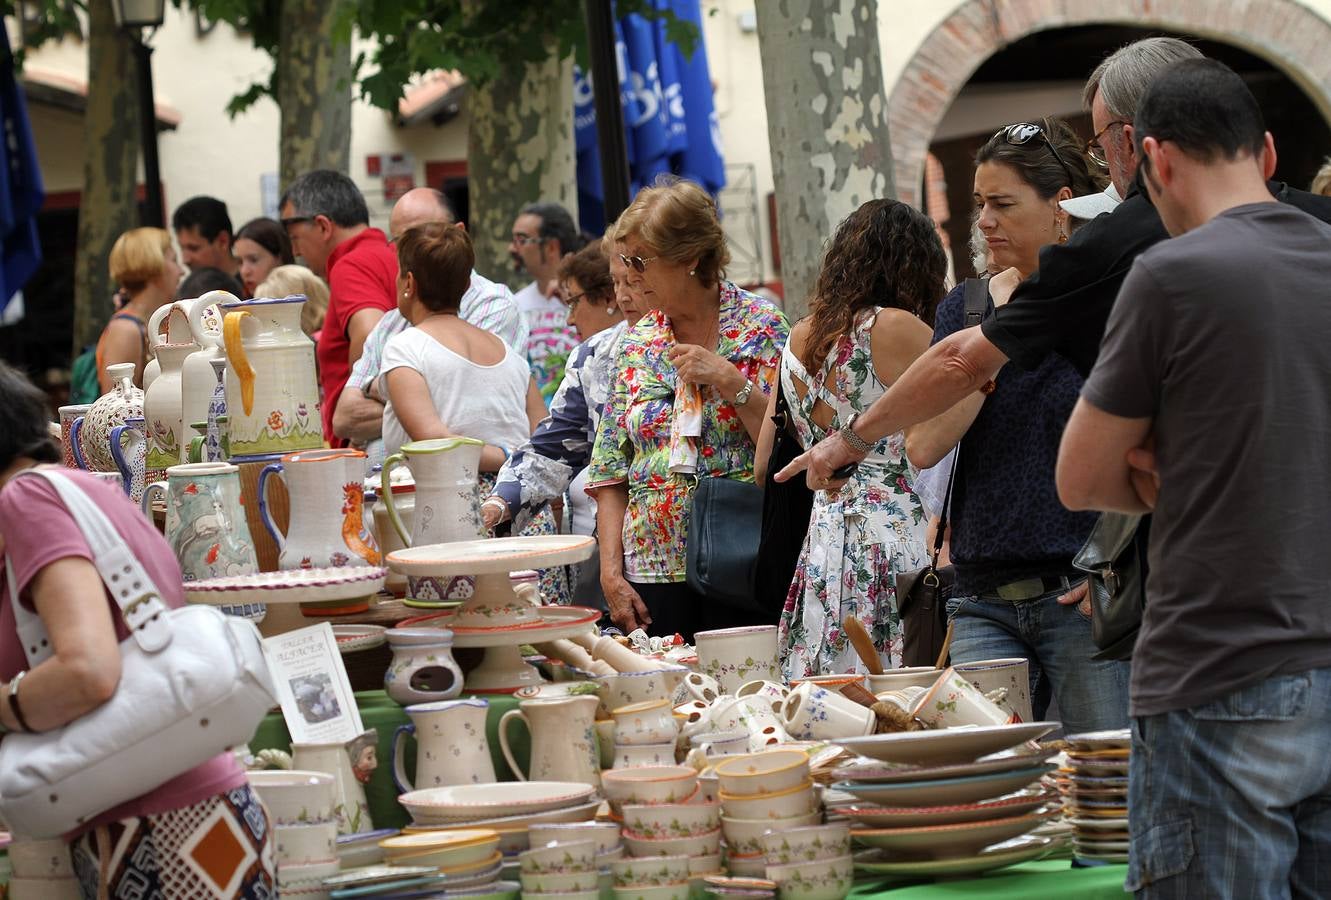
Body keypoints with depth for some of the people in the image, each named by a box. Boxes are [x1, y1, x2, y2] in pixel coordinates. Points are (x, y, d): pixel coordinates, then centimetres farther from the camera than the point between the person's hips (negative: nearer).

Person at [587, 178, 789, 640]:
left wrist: (730, 381, -16)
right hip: (654, 571, 4)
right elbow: (609, 473, 11)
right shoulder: (636, 344, 11)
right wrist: (611, 572, 2)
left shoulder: (761, 327, -1)